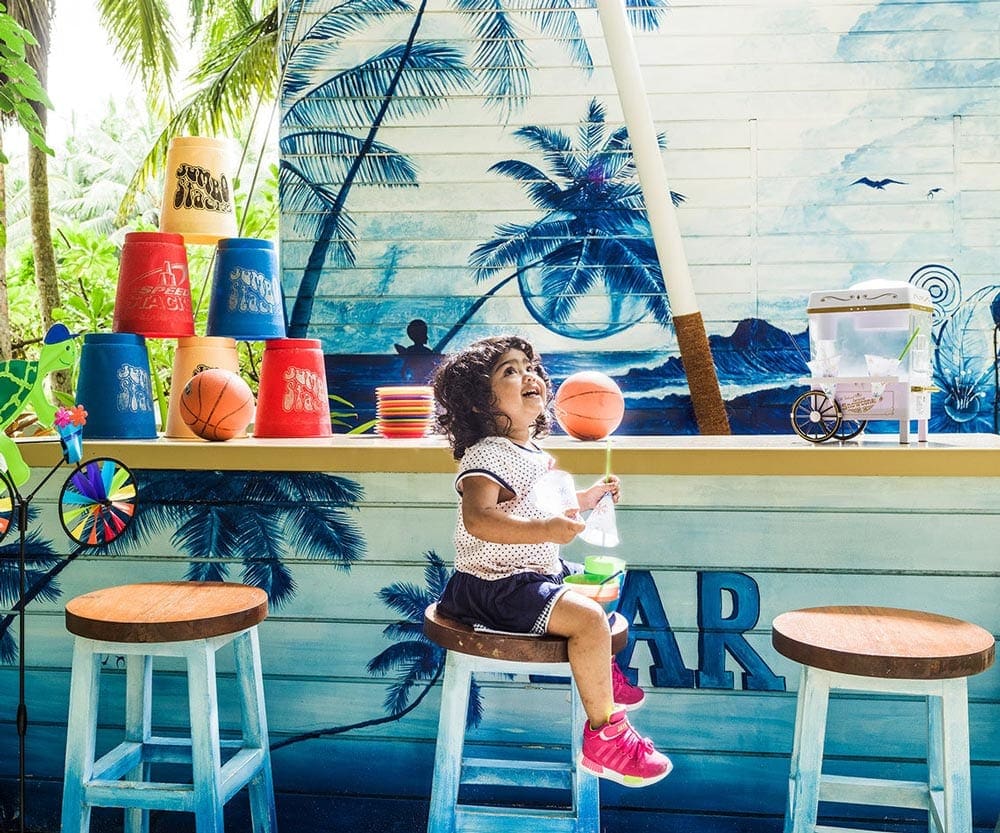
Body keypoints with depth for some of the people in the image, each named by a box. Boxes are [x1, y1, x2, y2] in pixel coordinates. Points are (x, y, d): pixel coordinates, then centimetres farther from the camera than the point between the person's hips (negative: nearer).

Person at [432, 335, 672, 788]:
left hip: (539, 572, 11)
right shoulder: (487, 455, -20)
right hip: (495, 586, -11)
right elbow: (477, 517, -38)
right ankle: (603, 735, -12)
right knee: (588, 618, -26)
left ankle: (603, 675, 46)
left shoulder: (535, 455, 11)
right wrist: (544, 530, -45)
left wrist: (586, 498, 21)